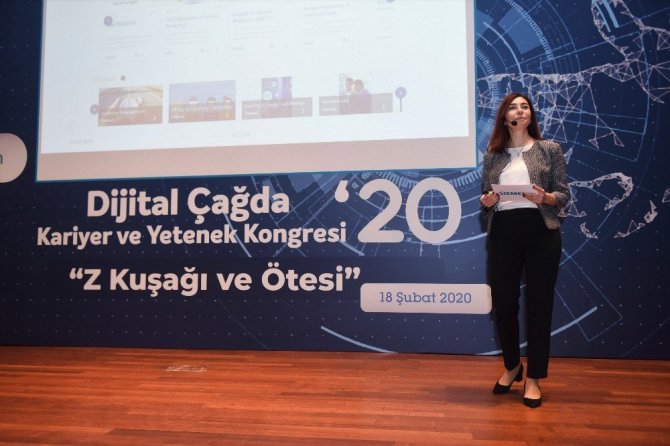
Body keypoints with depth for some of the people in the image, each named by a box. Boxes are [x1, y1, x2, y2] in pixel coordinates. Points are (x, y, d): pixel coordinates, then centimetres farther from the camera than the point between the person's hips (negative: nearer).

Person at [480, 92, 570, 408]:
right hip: (503, 232, 2)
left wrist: (545, 198, -17)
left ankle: (533, 377, 16)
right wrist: (485, 201, -8)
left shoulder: (550, 150, 5)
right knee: (502, 302, 5)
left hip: (541, 231, -2)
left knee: (538, 303, 2)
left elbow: (564, 195, 3)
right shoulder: (493, 156, 11)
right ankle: (511, 366, 29)